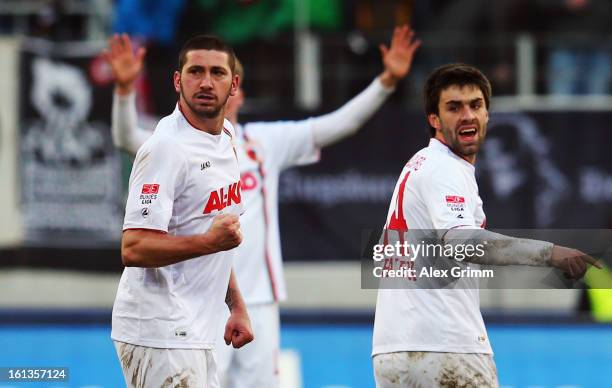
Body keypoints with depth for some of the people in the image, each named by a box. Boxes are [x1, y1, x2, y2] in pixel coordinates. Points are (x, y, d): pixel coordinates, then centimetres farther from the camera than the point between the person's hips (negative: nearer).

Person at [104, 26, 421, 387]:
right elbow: (127, 138, -16)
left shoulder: (266, 141, 11)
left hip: (259, 299, 4)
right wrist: (125, 87, -34)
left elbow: (339, 124, 8)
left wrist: (387, 81, -3)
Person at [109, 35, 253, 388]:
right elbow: (133, 249, -22)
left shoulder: (225, 137, 13)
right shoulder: (167, 148, -16)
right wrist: (210, 242, -32)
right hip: (160, 334, -9)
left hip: (194, 333, 9)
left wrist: (236, 305, 20)